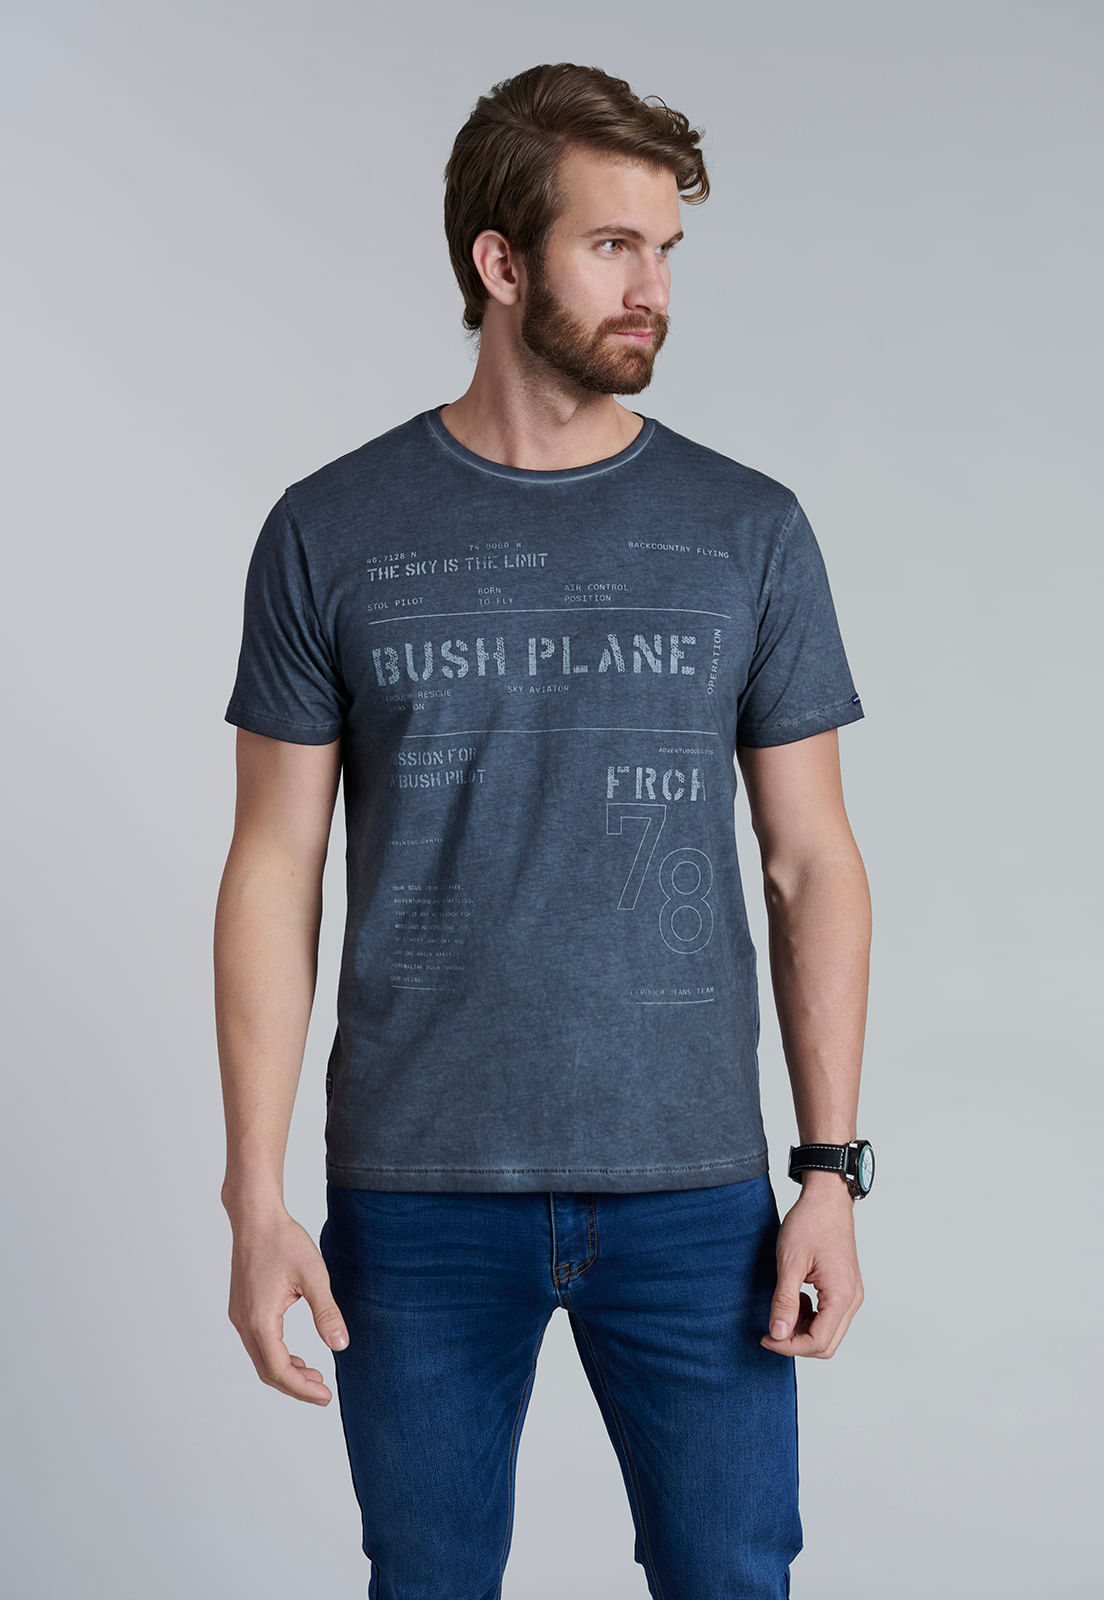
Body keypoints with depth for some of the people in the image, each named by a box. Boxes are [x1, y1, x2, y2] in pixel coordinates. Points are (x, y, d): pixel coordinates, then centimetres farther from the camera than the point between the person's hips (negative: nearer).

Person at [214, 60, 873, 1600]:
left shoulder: (750, 531, 2)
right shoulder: (332, 534, 0)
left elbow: (813, 864, 4)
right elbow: (275, 868, 0)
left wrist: (834, 1170, -2)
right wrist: (257, 1200, -4)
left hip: (694, 1191, 1)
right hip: (418, 1197, 0)